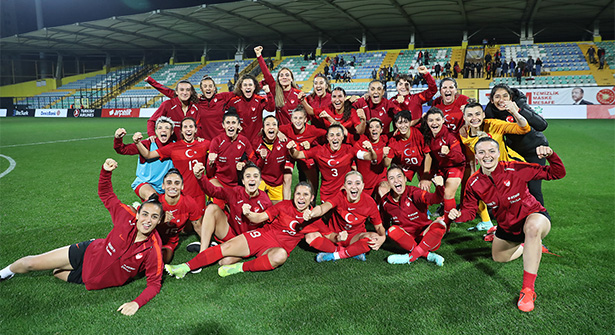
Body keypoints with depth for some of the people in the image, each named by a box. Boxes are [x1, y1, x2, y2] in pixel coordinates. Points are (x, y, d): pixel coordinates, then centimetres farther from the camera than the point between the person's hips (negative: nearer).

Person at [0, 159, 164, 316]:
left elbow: (154, 284, -22)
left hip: (96, 279, -1)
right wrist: (106, 171, -29)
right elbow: (106, 194, -12)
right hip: (88, 253, 2)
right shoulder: (127, 218, -25)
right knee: (30, 263, 9)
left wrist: (136, 303, -38)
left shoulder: (153, 251, -32)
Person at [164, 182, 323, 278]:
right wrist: (248, 214, -20)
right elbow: (259, 218, 0)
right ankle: (185, 267, -9)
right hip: (262, 235, 2)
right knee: (226, 247, -16)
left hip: (279, 247, -2)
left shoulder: (312, 219, 2)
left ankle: (241, 267, -26)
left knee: (280, 255, -40)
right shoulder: (285, 205, 2)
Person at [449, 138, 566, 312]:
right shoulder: (474, 183, -14)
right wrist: (458, 216, -26)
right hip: (507, 227, 5)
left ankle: (528, 290, -35)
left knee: (532, 227, -43)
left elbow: (557, 174, -18)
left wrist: (551, 156, -38)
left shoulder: (515, 169, -25)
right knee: (499, 258, 22)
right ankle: (528, 245, 51)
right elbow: (469, 210, -4)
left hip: (533, 215, -5)